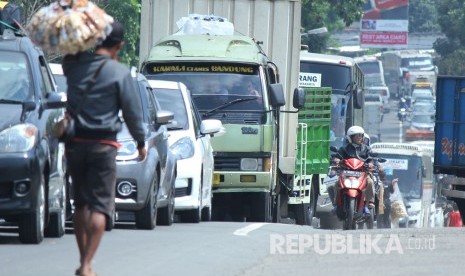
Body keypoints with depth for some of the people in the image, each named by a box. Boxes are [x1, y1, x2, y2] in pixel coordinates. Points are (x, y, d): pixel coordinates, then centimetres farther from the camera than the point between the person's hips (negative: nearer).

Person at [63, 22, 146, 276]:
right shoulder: (119, 73, -10)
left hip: (74, 142, 4)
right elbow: (132, 110, -4)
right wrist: (141, 142, 9)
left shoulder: (74, 65, 0)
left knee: (80, 203, 16)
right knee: (100, 205, -2)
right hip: (102, 144, -4)